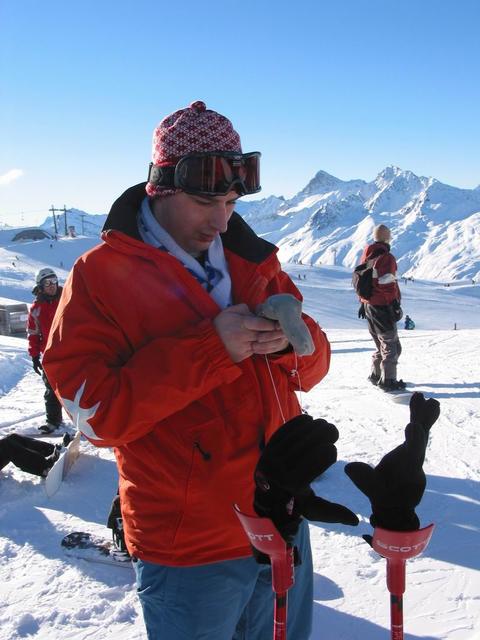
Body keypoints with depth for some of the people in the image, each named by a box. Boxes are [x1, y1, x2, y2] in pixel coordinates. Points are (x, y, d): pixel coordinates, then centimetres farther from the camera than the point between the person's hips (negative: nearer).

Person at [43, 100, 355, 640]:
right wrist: (208, 349, -25)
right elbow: (96, 411, -17)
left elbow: (309, 371, 8)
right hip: (190, 553, -5)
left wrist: (292, 339, -15)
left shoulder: (251, 261, 5)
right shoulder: (100, 275, -11)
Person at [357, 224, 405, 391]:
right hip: (382, 307, -8)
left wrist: (362, 303, 24)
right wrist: (396, 305, -13)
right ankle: (387, 380, 1)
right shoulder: (386, 257, -16)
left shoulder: (366, 257, 11)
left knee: (381, 343, 21)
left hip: (368, 304, 8)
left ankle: (376, 375, 26)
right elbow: (388, 285, -21)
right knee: (391, 345, 0)